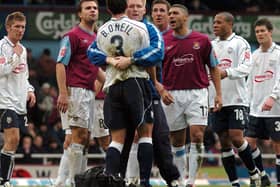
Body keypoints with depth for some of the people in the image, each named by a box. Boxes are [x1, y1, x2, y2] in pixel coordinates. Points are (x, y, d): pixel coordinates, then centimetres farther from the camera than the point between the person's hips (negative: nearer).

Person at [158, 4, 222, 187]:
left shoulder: (202, 40, 3)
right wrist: (161, 90, -7)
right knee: (177, 141, 6)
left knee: (197, 136, -12)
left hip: (197, 92, -2)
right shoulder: (163, 42, 5)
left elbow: (214, 68, 8)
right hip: (172, 95, 2)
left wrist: (219, 94, 2)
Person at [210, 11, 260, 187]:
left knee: (236, 137, -14)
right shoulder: (211, 45, 16)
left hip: (236, 99, -6)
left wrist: (227, 72, -30)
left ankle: (253, 172, 6)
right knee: (224, 142, 2)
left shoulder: (240, 43, -2)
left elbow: (246, 67, -15)